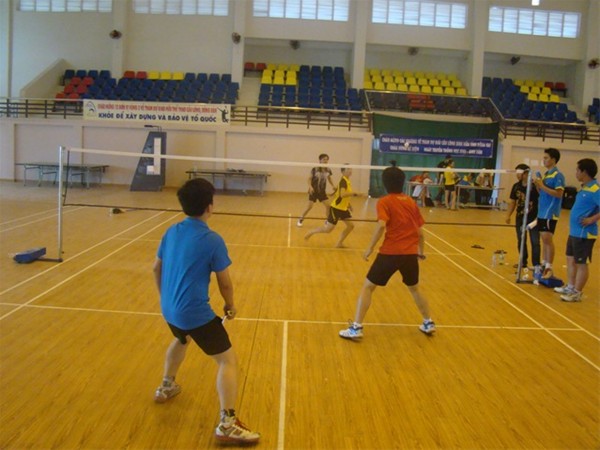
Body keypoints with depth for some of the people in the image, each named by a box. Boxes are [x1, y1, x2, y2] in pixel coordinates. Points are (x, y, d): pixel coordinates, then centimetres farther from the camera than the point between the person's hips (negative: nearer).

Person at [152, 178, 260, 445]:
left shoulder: (172, 232, 3)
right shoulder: (213, 240, -16)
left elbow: (157, 268, 15)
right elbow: (224, 282, -9)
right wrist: (230, 306, 10)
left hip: (169, 310, 8)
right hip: (195, 313, -8)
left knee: (181, 340, 38)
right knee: (228, 360, 0)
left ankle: (166, 387, 54)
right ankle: (227, 425, -5)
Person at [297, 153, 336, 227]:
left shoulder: (328, 170, -2)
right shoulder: (315, 169, -14)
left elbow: (329, 179, 16)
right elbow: (309, 178, -8)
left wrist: (333, 185, 1)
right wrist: (310, 186, -24)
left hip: (322, 192, 4)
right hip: (314, 191, -4)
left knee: (328, 206, -4)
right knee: (309, 207, -7)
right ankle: (300, 220, 12)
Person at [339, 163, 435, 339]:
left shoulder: (384, 202, -4)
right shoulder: (411, 202, 11)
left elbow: (381, 226, -20)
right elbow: (420, 232, 13)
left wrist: (370, 248, -13)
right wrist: (421, 251, 28)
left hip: (390, 253, -5)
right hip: (410, 253, 5)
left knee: (367, 287, 5)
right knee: (414, 289, 28)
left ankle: (356, 328, 0)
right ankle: (428, 323, 37)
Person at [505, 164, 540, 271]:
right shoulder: (516, 186, 5)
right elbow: (513, 202, 11)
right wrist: (508, 215, 7)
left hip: (533, 218, -6)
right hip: (520, 218, 6)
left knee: (535, 242, -4)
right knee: (520, 241, 13)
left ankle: (536, 265, -2)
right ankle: (523, 262, 27)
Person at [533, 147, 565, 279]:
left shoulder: (558, 175, -11)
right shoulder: (545, 174, 14)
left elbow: (558, 194, -19)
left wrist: (542, 186, -20)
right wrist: (538, 185, 0)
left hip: (550, 213, -8)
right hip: (541, 212, 8)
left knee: (547, 239, -9)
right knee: (544, 239, 11)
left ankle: (549, 268, -5)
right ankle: (544, 265, 18)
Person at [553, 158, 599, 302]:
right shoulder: (584, 188, 10)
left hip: (584, 234, -10)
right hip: (574, 232, 10)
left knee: (581, 263, 1)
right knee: (570, 259, 18)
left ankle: (577, 293, 10)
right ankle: (570, 287, 31)